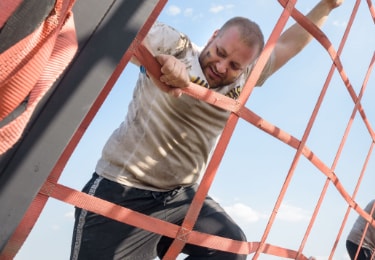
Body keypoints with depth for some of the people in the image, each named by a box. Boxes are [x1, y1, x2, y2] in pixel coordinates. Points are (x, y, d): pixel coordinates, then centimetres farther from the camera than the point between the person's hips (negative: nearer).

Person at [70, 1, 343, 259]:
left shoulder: (244, 78, 8)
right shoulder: (176, 46, -10)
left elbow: (287, 44, 19)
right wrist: (157, 59, -37)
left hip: (182, 195, 6)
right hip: (124, 192, -5)